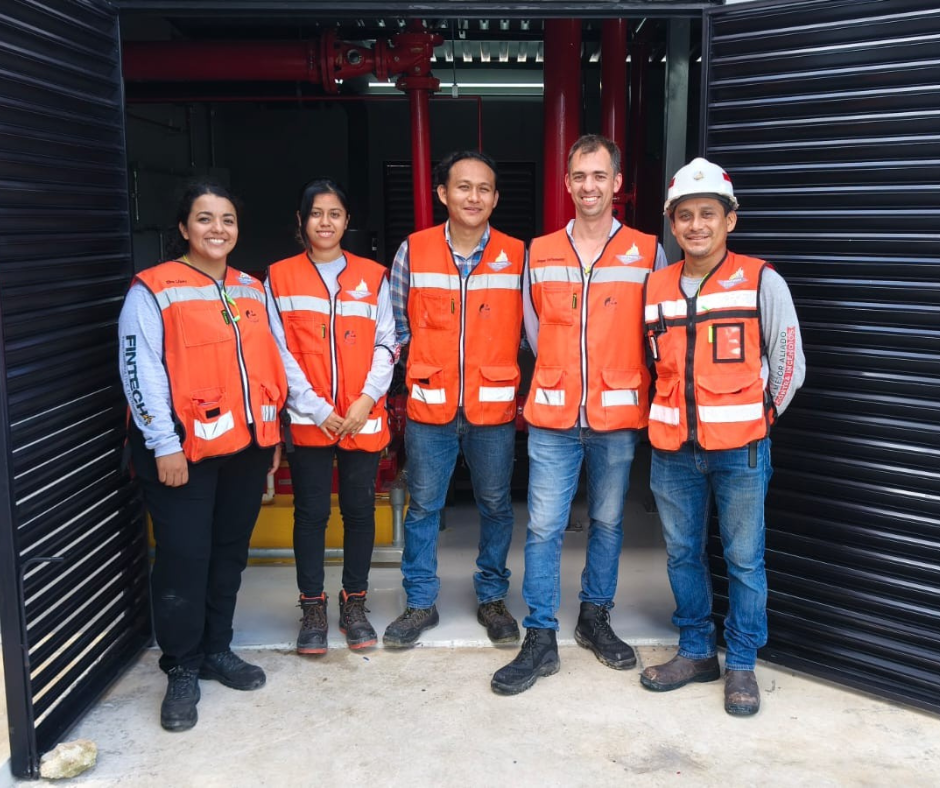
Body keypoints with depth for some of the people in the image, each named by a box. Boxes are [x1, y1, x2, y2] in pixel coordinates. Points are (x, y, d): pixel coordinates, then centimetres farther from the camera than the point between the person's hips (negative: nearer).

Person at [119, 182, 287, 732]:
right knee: (185, 558, -2)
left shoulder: (252, 290, 14)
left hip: (247, 446, 6)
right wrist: (164, 445, -15)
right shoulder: (154, 290, -4)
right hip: (185, 451, -5)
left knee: (230, 552, 13)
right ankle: (183, 670, 13)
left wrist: (273, 434, 15)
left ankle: (218, 649, 29)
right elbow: (141, 372, -10)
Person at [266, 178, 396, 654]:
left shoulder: (372, 276, 7)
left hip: (363, 419, 1)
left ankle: (354, 604, 22)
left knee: (359, 510, 7)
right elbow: (280, 351, -2)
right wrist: (315, 407, -9)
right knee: (311, 513, 4)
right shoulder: (280, 278, 3)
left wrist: (367, 399, -9)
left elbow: (385, 345, 4)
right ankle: (313, 609, 17)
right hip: (309, 419, -1)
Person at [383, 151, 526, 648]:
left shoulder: (517, 256, 0)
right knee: (423, 507, 9)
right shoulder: (414, 251, -1)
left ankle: (492, 598, 30)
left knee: (495, 506, 12)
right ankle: (420, 602, 24)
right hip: (429, 406, 0)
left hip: (494, 407, 0)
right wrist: (411, 373, 2)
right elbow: (396, 324, 7)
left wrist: (524, 389, 0)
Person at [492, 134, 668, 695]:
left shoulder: (647, 252, 0)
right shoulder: (540, 254, 5)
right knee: (544, 527, 1)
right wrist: (561, 376, 10)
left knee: (608, 522, 13)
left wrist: (623, 381, 2)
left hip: (618, 418, 0)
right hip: (554, 418, 1)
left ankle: (595, 618, 31)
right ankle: (541, 640, 11)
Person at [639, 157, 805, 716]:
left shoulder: (761, 282, -5)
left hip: (740, 451, -4)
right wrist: (676, 415, 9)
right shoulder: (656, 288, 7)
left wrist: (757, 419, 3)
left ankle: (742, 664, 21)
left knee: (744, 559, 6)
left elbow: (789, 364, 0)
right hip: (673, 451, 4)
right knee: (683, 554, 13)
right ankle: (696, 652, 29)